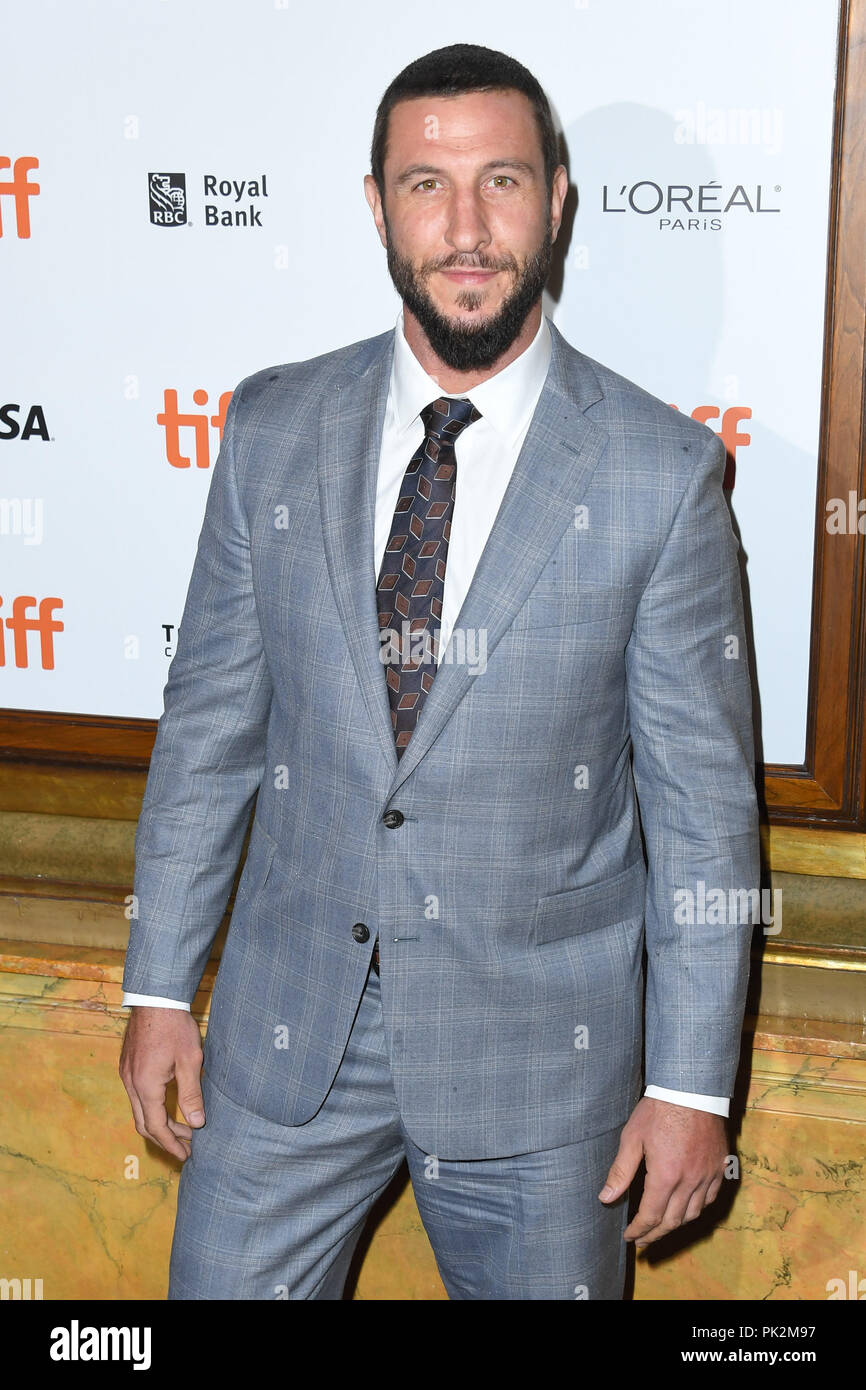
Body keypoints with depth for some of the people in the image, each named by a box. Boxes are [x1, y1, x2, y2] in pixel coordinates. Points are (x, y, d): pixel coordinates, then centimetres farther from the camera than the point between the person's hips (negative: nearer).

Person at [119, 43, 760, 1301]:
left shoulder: (661, 472, -10)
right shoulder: (273, 430, -1)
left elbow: (703, 797, -7)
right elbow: (210, 719, 5)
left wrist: (693, 1081, -6)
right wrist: (160, 986, 5)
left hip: (539, 1043, -2)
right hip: (287, 1023, 3)